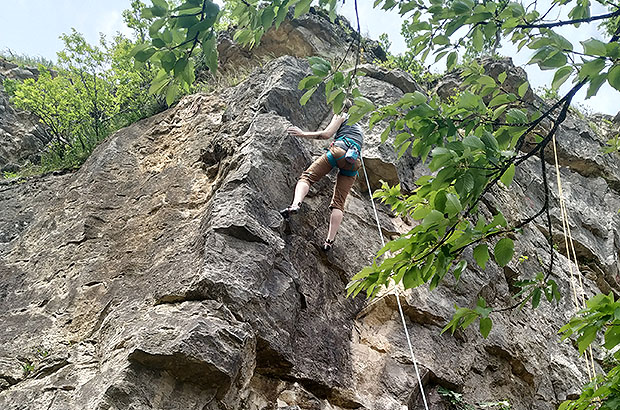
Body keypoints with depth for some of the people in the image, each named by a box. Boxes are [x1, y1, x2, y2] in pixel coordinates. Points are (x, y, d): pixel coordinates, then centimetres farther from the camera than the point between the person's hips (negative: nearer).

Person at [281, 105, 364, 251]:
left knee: (307, 177, -5)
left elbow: (326, 134, 4)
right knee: (338, 203, 1)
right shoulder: (359, 128, 40)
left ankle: (295, 204, -36)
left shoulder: (341, 116, 19)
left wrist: (303, 134, 9)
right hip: (354, 162, 6)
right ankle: (329, 241, -12)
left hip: (339, 151, -5)